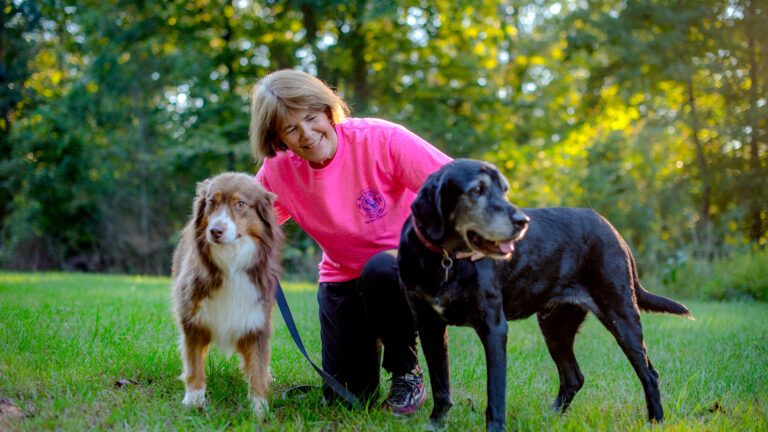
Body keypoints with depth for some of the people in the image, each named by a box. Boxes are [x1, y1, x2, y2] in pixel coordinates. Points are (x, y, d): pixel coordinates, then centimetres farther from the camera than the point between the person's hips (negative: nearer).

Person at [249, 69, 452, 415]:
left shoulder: (380, 139, -24)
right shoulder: (277, 170, -11)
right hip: (342, 278, 4)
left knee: (379, 270, -39)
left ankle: (407, 372, -11)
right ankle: (370, 335, 34)